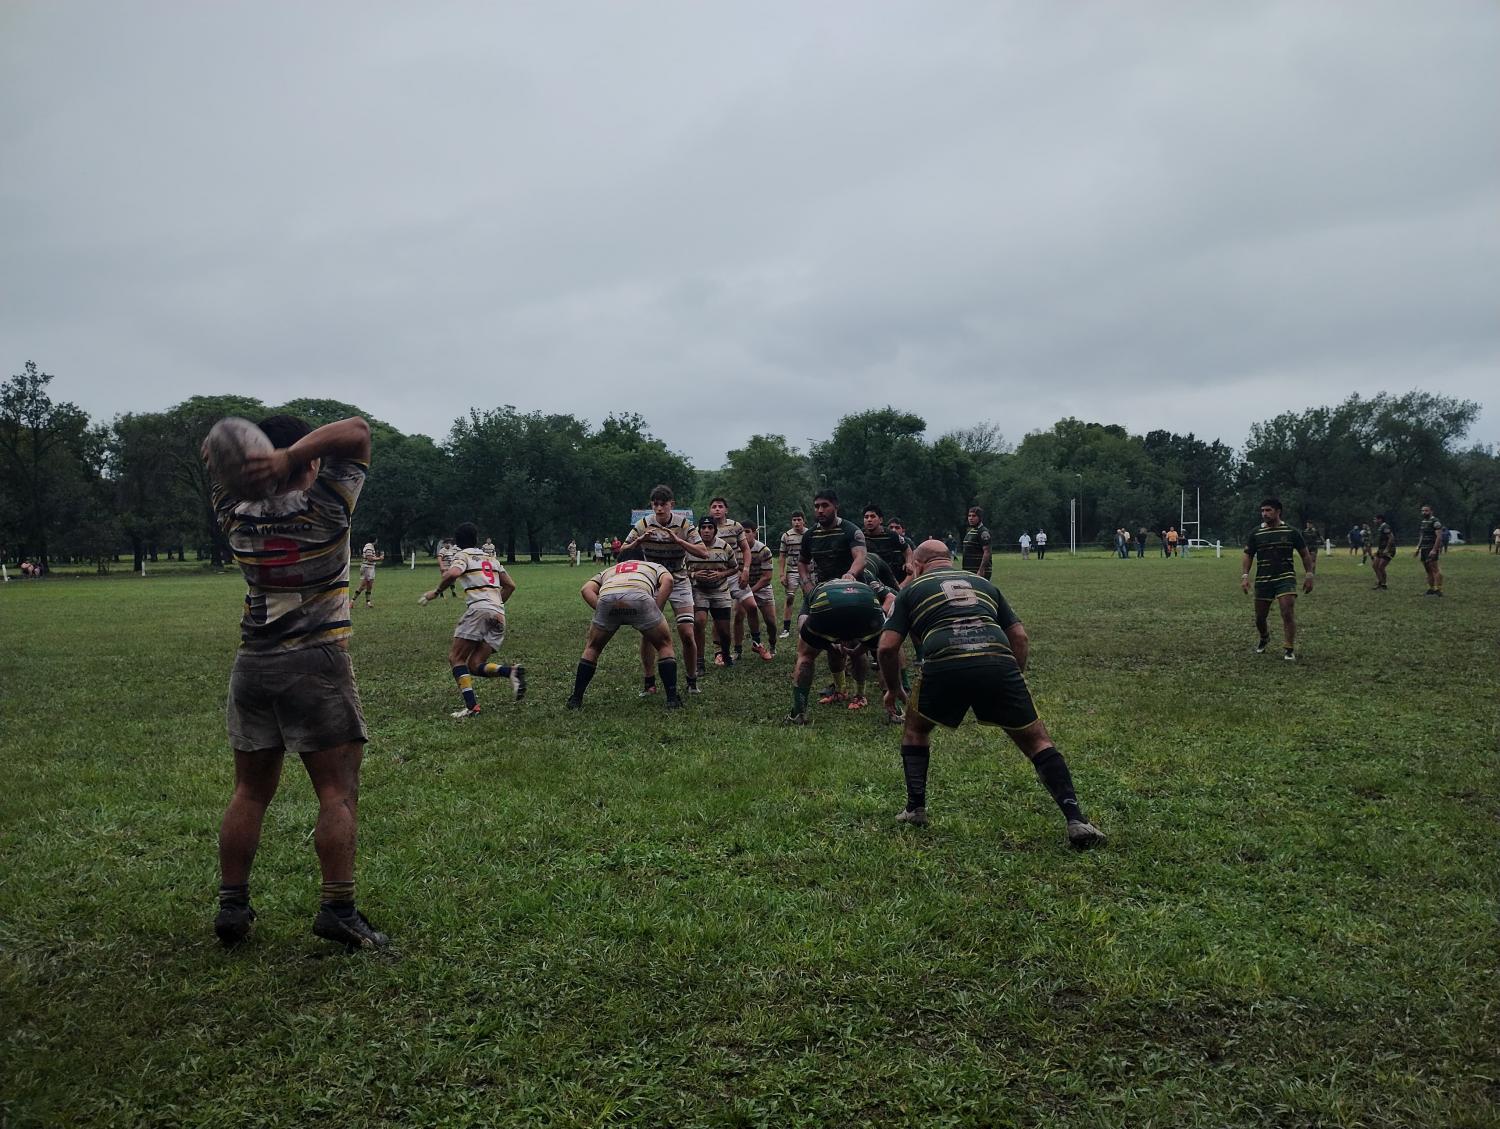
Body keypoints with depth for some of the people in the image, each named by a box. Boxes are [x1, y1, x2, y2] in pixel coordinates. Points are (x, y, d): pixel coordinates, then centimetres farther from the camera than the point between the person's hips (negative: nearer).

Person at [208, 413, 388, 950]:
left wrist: (245, 456, 3)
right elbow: (357, 430, -13)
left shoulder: (238, 514, 5)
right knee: (338, 790, -1)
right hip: (316, 664, -5)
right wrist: (291, 454, -22)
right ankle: (337, 908, -5)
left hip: (252, 665, 5)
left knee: (250, 790, 13)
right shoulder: (323, 509, -9)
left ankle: (232, 906, 17)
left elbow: (215, 453, 23)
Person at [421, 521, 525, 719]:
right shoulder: (491, 558, 28)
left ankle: (471, 706, -17)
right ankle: (513, 671, -19)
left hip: (478, 608, -6)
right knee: (475, 665, 7)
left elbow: (453, 573, -13)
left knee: (456, 658, 0)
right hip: (499, 614, 6)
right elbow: (510, 585, 26)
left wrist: (436, 592, -1)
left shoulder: (462, 555, 9)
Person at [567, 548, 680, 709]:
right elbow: (667, 581, 14)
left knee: (592, 647, 27)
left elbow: (586, 589, 22)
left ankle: (576, 700, 26)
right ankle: (672, 699, 15)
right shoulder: (654, 566, 39)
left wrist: (602, 611, 18)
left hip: (607, 597, 2)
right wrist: (657, 610, 13)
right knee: (665, 645, 21)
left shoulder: (608, 570, 43)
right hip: (639, 597, -2)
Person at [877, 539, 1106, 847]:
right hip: (998, 662, 2)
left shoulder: (912, 589, 25)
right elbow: (1020, 637, 23)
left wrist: (893, 689, 30)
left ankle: (915, 809, 24)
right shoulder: (983, 584, 33)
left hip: (944, 665, -1)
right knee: (1037, 740, 14)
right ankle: (1075, 820, 3)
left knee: (915, 729, 28)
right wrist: (1014, 681, 32)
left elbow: (887, 647, 15)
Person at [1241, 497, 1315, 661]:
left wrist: (1309, 575, 3)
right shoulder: (1255, 534, 3)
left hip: (1285, 578, -2)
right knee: (1259, 617, 9)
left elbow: (1305, 554, 8)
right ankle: (1264, 638, 41)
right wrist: (1244, 576, -8)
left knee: (1288, 612, -18)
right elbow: (1248, 556, 5)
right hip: (1262, 580, 2)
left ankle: (1289, 650, -7)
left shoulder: (1291, 532, 1)